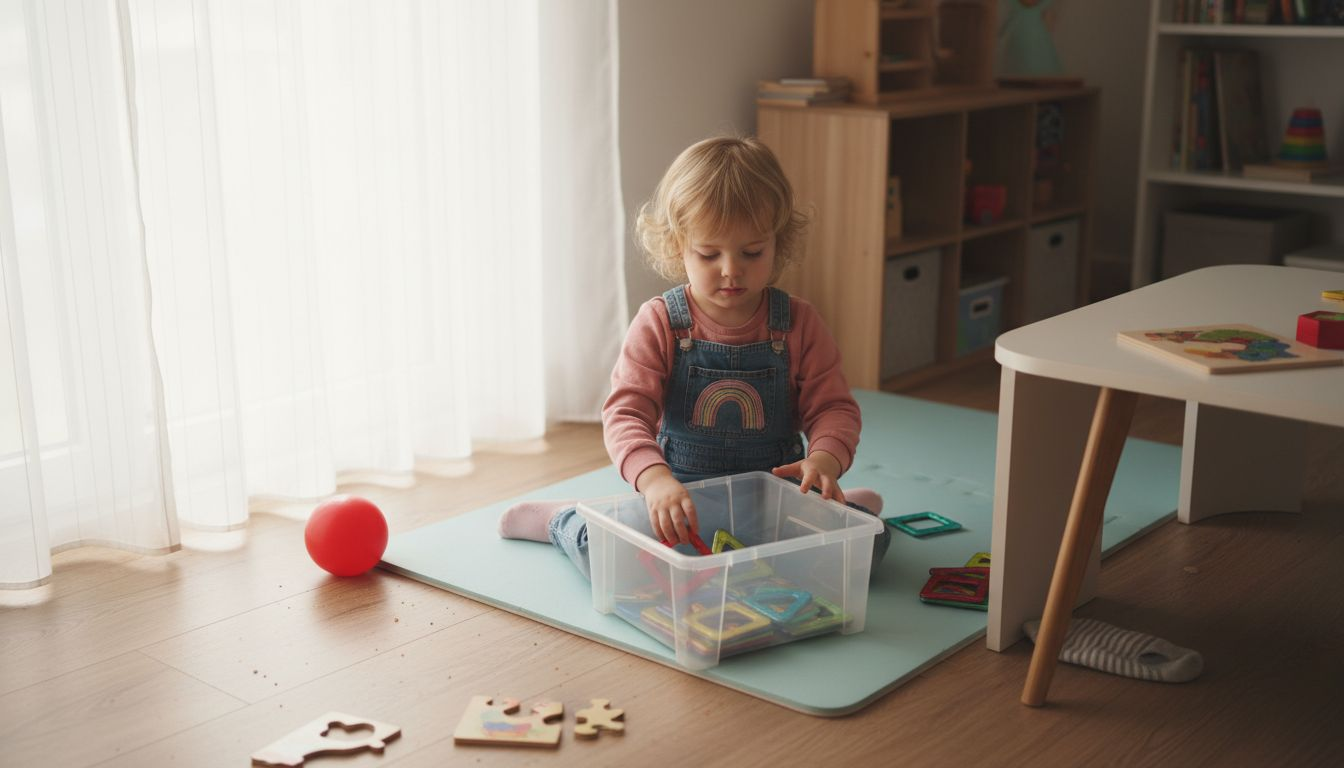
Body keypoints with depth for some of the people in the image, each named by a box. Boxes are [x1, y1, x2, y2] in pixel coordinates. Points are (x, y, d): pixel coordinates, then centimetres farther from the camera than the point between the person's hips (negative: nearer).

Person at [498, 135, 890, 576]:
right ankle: (560, 521, 10)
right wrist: (654, 478, -38)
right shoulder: (659, 324, -8)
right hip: (680, 494, -2)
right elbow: (626, 412, -17)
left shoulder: (799, 324, -2)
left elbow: (833, 407, -2)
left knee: (869, 537, -22)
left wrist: (825, 458, -27)